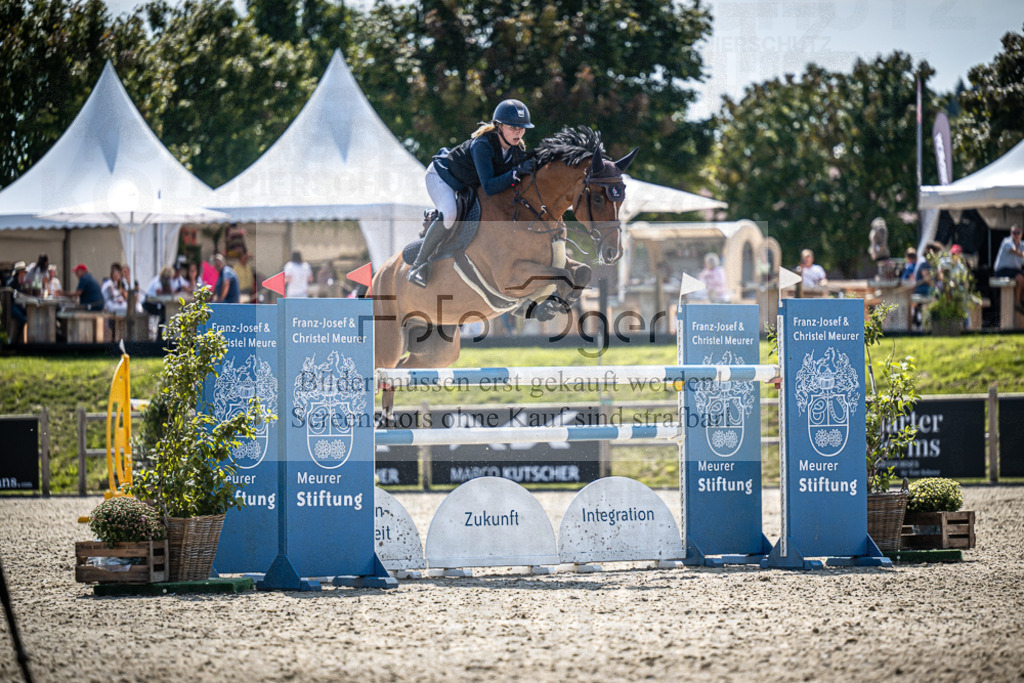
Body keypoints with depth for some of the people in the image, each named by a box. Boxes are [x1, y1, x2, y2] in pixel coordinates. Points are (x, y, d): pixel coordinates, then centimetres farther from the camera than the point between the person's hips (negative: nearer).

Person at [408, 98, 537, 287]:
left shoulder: (519, 149, -14)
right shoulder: (482, 145, -37)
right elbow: (489, 187, -43)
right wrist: (516, 172, -51)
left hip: (468, 185, 9)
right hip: (441, 176, -9)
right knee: (449, 215, -34)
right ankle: (419, 264, -21)